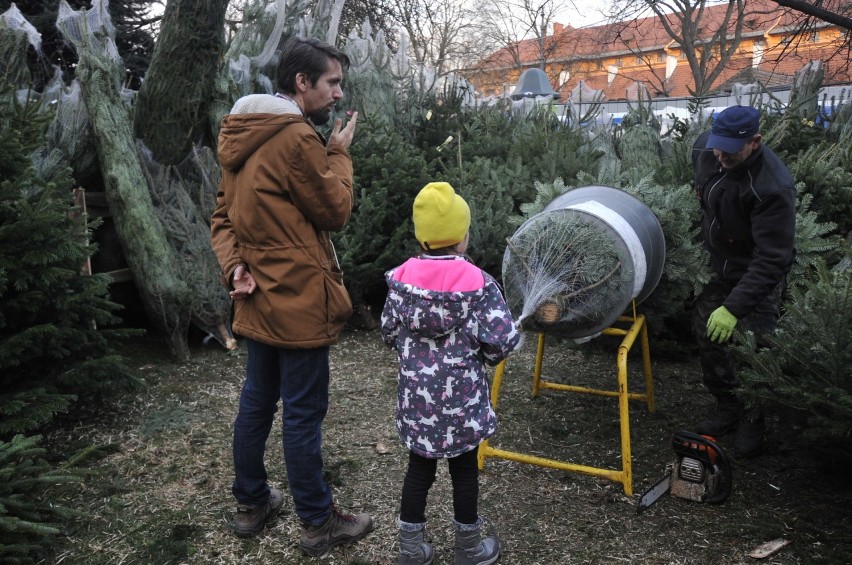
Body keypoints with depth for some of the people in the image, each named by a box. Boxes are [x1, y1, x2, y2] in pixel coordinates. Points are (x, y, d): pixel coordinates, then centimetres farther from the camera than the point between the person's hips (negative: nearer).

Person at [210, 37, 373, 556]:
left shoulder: (242, 136, 11)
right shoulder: (297, 138, -19)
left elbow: (224, 214, 11)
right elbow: (336, 211, -11)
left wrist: (235, 265, -1)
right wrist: (339, 152, 0)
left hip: (260, 299, 9)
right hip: (298, 301, -9)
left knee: (256, 403, 18)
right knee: (303, 415, 3)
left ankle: (251, 503, 34)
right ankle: (319, 523, 19)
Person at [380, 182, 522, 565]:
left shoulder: (401, 278, -5)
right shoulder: (478, 283, -16)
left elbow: (388, 333, 3)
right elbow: (501, 342, -18)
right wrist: (485, 355, 4)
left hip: (416, 396, 3)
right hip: (462, 399, -3)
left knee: (419, 467, 17)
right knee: (465, 470, 14)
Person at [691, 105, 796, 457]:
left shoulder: (773, 188, -33)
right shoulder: (704, 149, -13)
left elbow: (771, 260, -33)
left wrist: (734, 307, -37)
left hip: (758, 276, -7)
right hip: (719, 268, 7)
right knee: (708, 333, 11)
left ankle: (753, 424, 15)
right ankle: (728, 407, 30)